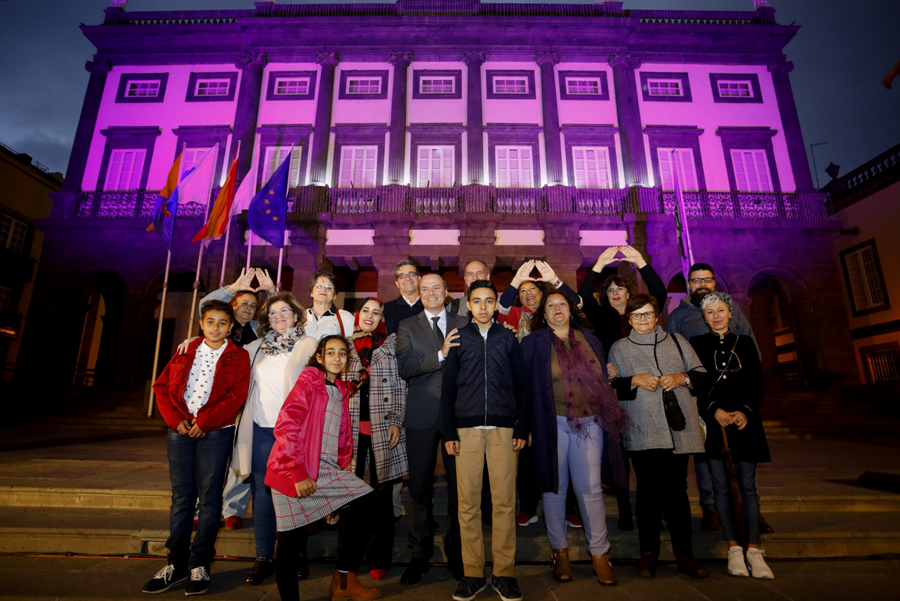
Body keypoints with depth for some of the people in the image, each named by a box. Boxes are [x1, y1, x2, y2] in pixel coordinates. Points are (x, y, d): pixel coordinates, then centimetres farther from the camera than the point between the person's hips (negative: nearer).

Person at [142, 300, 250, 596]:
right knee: (181, 496, 10)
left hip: (215, 433, -3)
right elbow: (162, 386, 7)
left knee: (209, 498, 4)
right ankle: (176, 564, 23)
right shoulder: (185, 352, 11)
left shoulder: (238, 357, -1)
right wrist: (175, 420, -7)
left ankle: (200, 565, 17)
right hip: (180, 430, 3)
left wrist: (203, 422, -16)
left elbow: (236, 396, -11)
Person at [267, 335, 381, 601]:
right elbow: (285, 425, -17)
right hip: (293, 471, -6)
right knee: (293, 539, 2)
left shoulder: (341, 390, 14)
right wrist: (298, 472, -19)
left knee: (360, 505, -2)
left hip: (327, 470, 7)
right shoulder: (309, 380, -8)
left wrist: (343, 468, 11)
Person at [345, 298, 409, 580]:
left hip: (382, 427, -1)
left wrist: (396, 421, -4)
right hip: (352, 427, 2)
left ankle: (379, 559, 16)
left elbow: (400, 385, 3)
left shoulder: (392, 343, 7)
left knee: (382, 493, 2)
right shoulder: (346, 345, 13)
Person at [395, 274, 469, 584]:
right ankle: (420, 554, 27)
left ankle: (456, 551, 29)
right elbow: (404, 367, -9)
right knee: (419, 486, 8)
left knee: (459, 483, 9)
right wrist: (440, 355, -20)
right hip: (422, 415, -1)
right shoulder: (407, 326, 6)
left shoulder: (463, 324, 9)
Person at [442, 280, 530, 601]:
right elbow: (447, 388, 6)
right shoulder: (458, 338, 8)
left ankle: (504, 573, 17)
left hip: (503, 428, 0)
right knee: (468, 502, 4)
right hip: (467, 429, 0)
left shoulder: (508, 338, 9)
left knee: (504, 502, 3)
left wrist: (522, 429, 2)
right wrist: (449, 432, 0)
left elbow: (522, 386, 8)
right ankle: (473, 573, 18)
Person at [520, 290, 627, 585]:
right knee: (555, 487, 9)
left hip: (590, 421, 2)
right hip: (552, 423, -2)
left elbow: (603, 379, 15)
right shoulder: (533, 343, -1)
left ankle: (599, 552, 23)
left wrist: (611, 415, 8)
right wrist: (527, 427, -8)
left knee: (590, 489, 6)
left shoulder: (589, 339, 9)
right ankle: (559, 550, 27)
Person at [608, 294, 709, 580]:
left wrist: (682, 377, -6)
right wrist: (635, 380, -12)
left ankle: (684, 552, 21)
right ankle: (649, 552, 19)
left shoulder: (676, 341, 14)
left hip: (679, 428, 2)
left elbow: (702, 374, 14)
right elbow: (610, 387, 3)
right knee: (648, 491, 4)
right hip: (642, 431, -1)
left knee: (677, 490, 6)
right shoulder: (619, 348, 9)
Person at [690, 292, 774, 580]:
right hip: (713, 422, -1)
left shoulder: (745, 343, 12)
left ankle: (754, 551, 10)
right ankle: (734, 548, 13)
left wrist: (745, 411, -8)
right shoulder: (696, 344, 6)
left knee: (747, 486, 2)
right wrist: (715, 410, -13)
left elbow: (758, 384, 7)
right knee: (721, 486, 3)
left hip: (744, 422, 2)